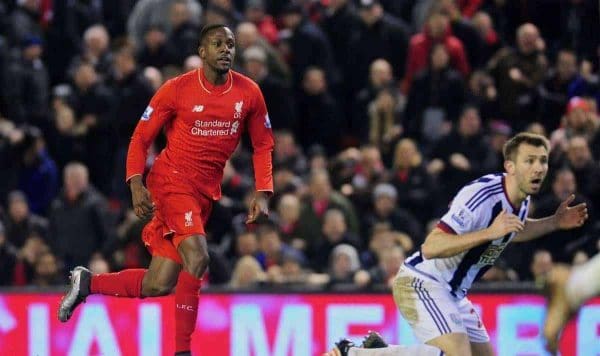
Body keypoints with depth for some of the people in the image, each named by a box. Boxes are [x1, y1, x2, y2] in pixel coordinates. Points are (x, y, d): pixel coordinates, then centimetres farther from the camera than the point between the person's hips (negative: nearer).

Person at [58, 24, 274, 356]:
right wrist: (136, 184, -16)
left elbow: (263, 145, 11)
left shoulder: (249, 93, 0)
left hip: (206, 192, 5)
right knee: (197, 257, -26)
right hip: (171, 180, -5)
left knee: (158, 286, 4)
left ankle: (87, 283, 26)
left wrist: (262, 194, -1)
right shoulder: (176, 90, -9)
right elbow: (141, 137, -3)